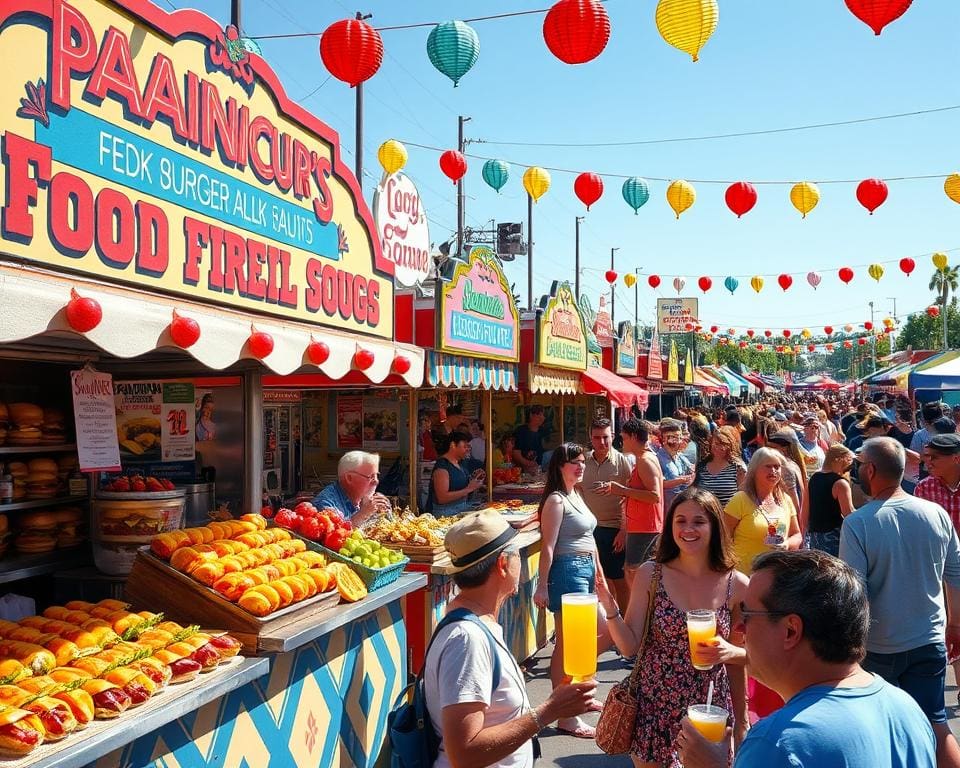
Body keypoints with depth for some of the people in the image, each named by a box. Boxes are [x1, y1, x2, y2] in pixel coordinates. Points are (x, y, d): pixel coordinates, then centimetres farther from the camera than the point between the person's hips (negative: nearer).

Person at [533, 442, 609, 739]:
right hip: (567, 571, -10)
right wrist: (542, 586, -19)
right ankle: (566, 717, 4)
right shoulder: (556, 500, -13)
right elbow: (548, 547, -17)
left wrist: (598, 573, 22)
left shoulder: (577, 495, 15)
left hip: (586, 570, 10)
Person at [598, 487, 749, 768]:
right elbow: (629, 646, -6)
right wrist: (609, 606, -22)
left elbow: (749, 654, 5)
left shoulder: (737, 585, -7)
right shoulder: (650, 574, -8)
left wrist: (731, 652, -16)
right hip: (653, 709, 0)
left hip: (709, 713, 0)